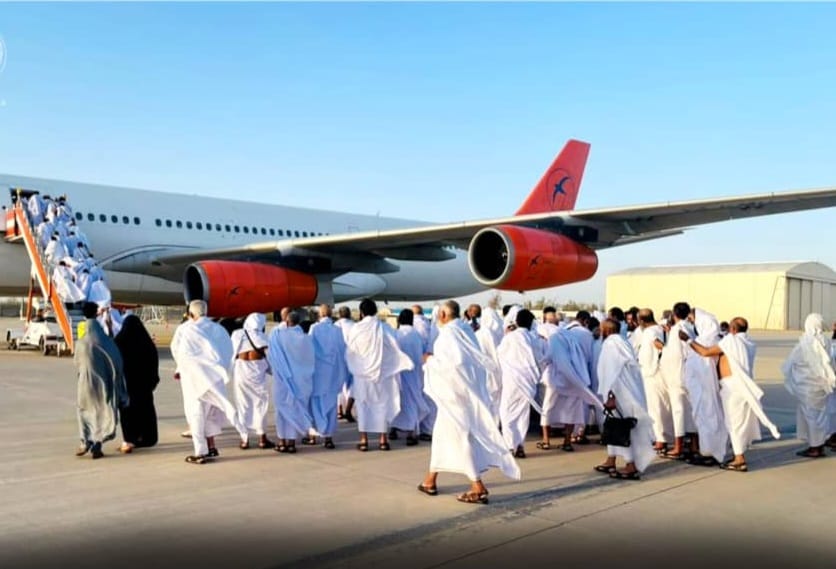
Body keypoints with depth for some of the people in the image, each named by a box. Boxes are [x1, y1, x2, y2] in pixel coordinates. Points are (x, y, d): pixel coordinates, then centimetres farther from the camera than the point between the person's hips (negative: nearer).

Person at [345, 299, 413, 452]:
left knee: (363, 404, 8)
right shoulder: (385, 328, -8)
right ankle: (383, 439, 10)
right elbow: (395, 349, -4)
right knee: (382, 404, 9)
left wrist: (353, 366, 17)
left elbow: (350, 351, 0)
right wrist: (405, 363, 8)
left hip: (362, 372, -1)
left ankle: (364, 440, 7)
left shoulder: (356, 329, -9)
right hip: (382, 372, 1)